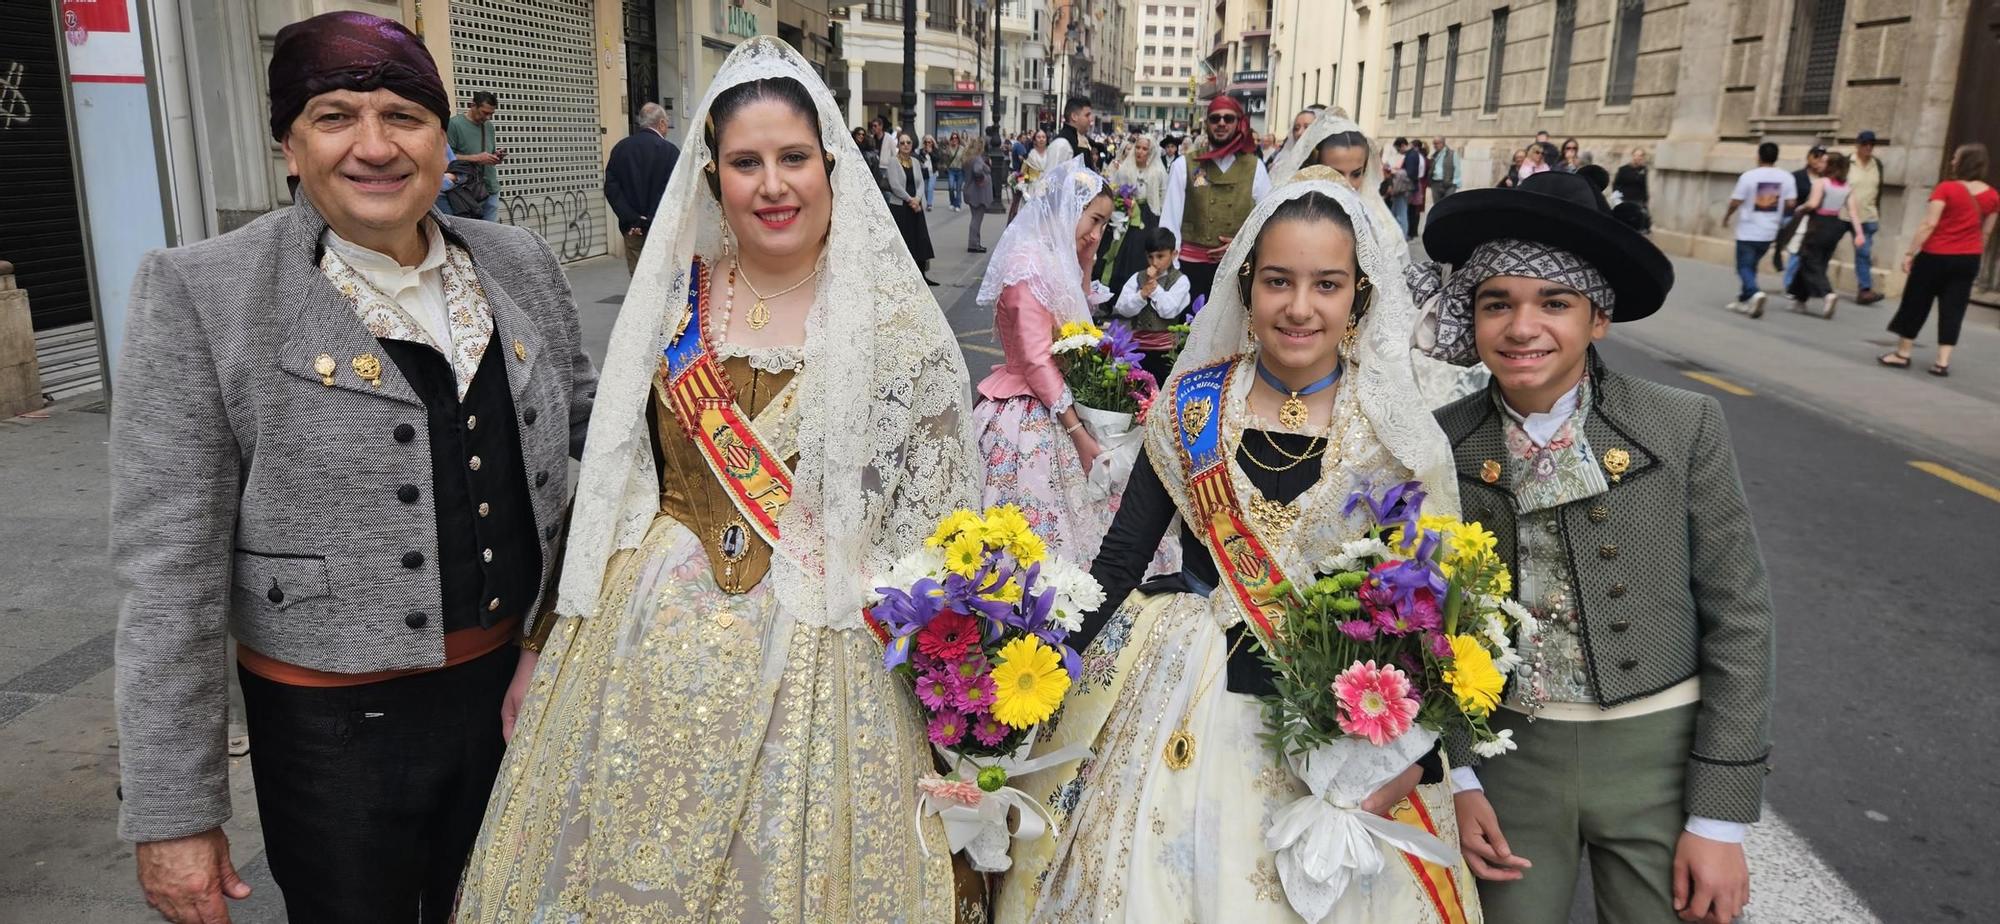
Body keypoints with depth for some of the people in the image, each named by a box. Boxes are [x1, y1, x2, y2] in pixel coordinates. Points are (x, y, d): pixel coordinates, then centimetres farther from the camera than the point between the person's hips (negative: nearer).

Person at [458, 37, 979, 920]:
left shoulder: (893, 315, -8)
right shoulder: (672, 297, 2)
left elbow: (935, 503, -5)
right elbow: (617, 473, 9)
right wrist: (563, 635, 11)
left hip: (819, 648, -3)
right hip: (657, 644, 3)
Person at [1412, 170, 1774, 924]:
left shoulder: (1684, 428, -9)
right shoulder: (1441, 444, -7)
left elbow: (1738, 618, -6)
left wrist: (1720, 818, -7)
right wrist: (1457, 779, -3)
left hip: (1659, 756, 0)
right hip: (1507, 755, 1)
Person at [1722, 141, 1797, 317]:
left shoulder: (1749, 176, -12)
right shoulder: (1786, 177, -1)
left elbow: (1735, 202, -9)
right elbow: (1790, 203, -1)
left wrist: (1726, 216, 9)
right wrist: (1776, 210, 19)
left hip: (1748, 232, -4)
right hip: (1769, 232, 4)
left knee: (1744, 267, 1)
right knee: (1751, 265, 19)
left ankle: (1754, 293, -24)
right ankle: (1743, 300, 24)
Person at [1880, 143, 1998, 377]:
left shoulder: (1946, 188, -13)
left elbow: (1929, 224, -16)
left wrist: (1910, 253, -13)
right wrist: (1975, 256, 21)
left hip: (1936, 256, -4)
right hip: (1968, 259, 4)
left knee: (1916, 303, 8)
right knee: (1952, 309, 5)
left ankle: (1902, 354, 15)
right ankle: (1943, 362, 2)